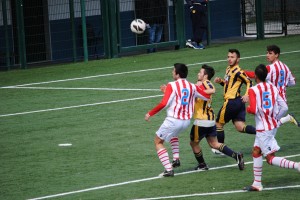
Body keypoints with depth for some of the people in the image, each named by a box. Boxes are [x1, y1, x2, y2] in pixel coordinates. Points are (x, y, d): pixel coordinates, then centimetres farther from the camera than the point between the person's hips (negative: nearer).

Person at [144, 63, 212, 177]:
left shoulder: (172, 86, -11)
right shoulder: (192, 86, 5)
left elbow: (164, 104, -20)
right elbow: (207, 96, 13)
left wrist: (150, 113, -11)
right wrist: (201, 84, 28)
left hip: (173, 120, -6)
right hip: (186, 121, 6)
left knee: (158, 141, 10)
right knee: (173, 134, 39)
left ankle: (168, 169, -3)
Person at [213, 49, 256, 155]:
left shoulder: (237, 71, -13)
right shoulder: (229, 69, 17)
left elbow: (249, 82, -18)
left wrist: (247, 95, -31)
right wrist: (221, 81, 8)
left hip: (232, 101, -9)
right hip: (238, 102, 9)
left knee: (218, 124, 6)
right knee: (240, 127, 3)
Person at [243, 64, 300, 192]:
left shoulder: (253, 90, -14)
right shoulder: (273, 88, 4)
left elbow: (253, 110, -22)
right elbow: (284, 107, 3)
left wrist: (247, 109, 0)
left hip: (263, 128, -8)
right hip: (273, 125, 8)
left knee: (271, 159, -3)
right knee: (256, 152, 19)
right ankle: (257, 184, 22)